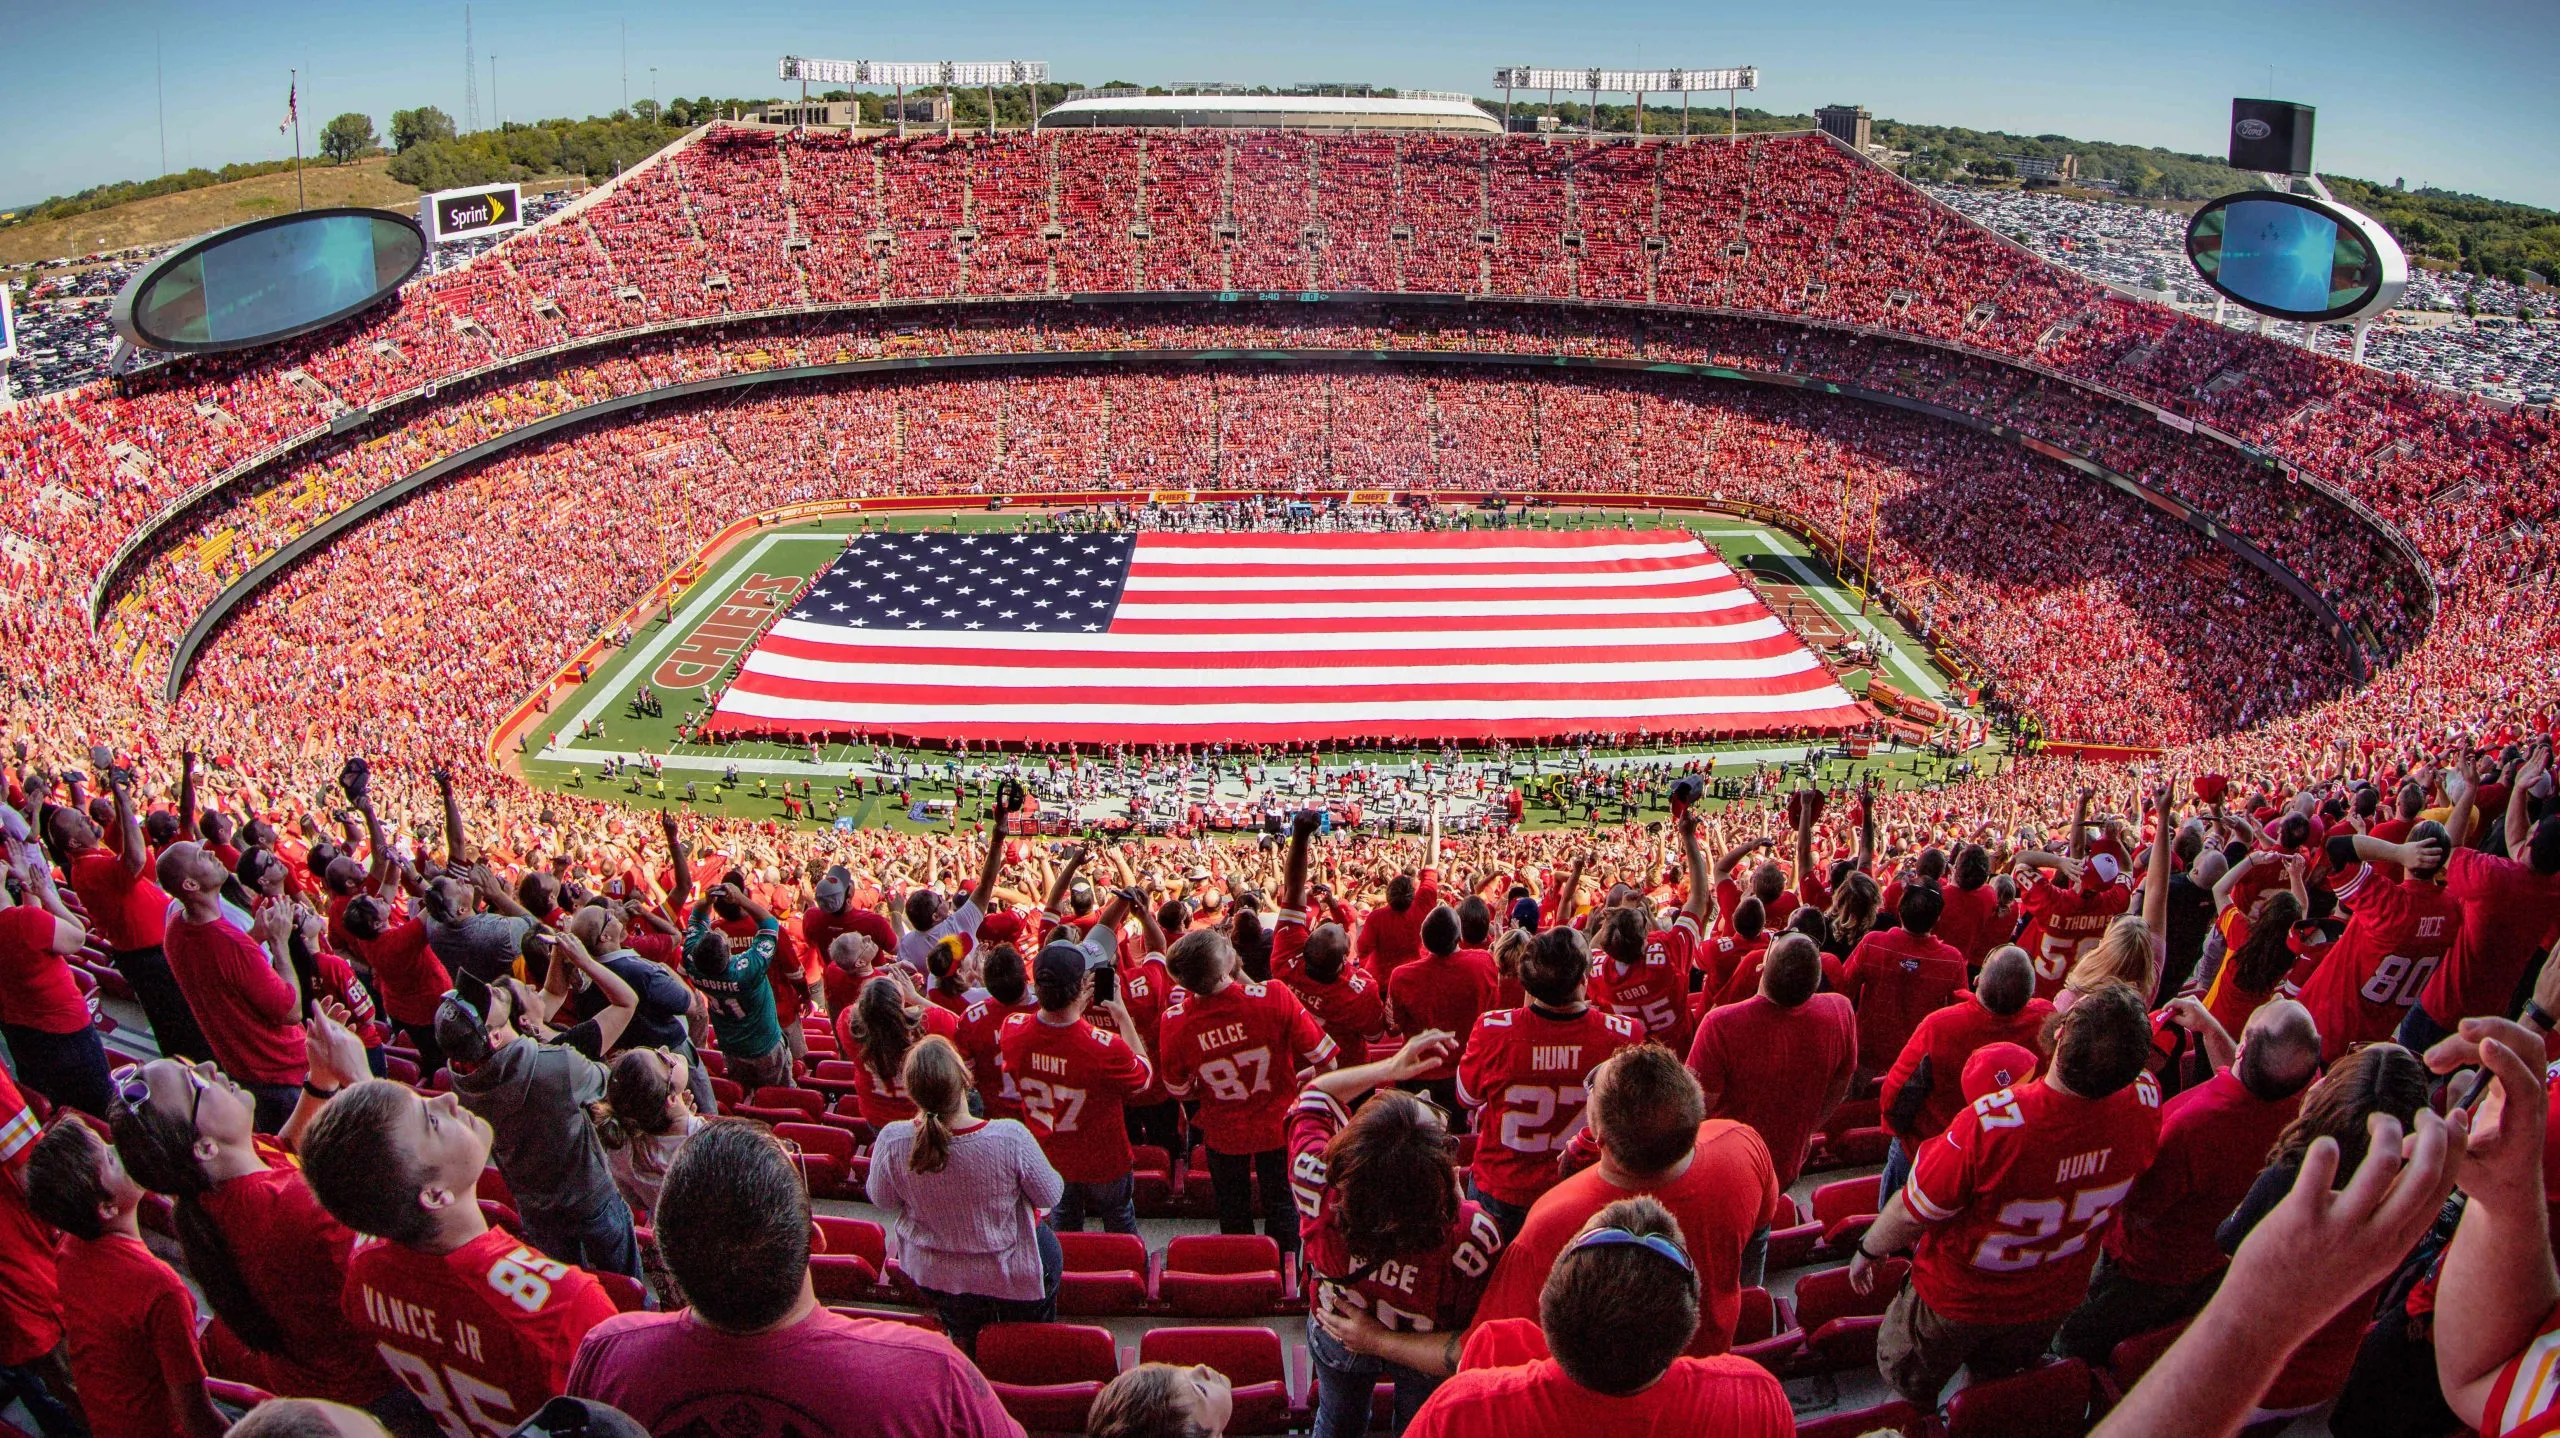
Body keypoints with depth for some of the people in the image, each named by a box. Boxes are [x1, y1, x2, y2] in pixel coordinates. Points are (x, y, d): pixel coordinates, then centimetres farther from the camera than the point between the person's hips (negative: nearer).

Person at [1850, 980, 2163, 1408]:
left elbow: (1912, 1212, -26)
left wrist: (1867, 1249, -9)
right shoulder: (2145, 1102, -32)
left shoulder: (1992, 1124, -44)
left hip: (1960, 1302, -4)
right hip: (2055, 1302, 5)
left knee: (1912, 1390, 27)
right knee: (1998, 1387, 36)